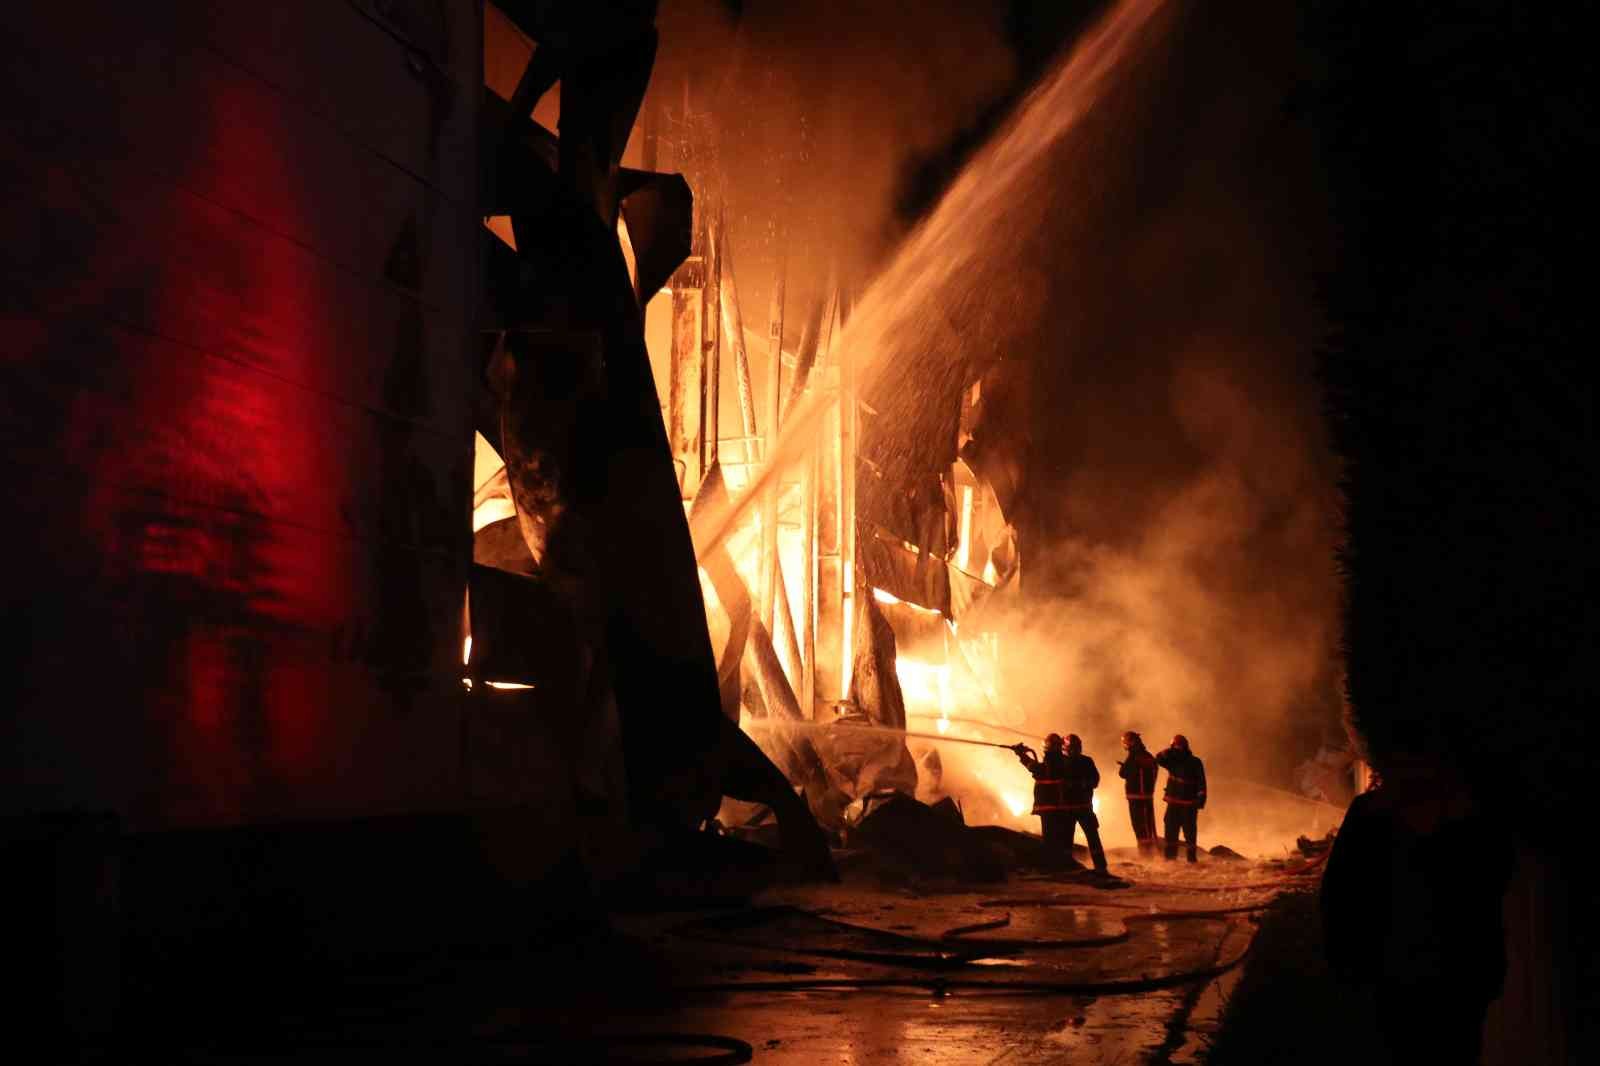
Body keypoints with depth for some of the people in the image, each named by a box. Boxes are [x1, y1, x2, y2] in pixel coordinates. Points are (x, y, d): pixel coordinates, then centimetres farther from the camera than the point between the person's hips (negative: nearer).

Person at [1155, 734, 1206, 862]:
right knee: (1171, 832, 2)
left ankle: (1191, 858, 5)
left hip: (1189, 805, -4)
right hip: (1173, 803, 4)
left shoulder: (1195, 763, -2)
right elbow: (1159, 759, -7)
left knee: (1190, 832, -1)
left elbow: (1201, 783, -5)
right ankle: (1170, 857, 7)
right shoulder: (1172, 761, 10)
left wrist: (1201, 800, -13)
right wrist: (1170, 751, -19)